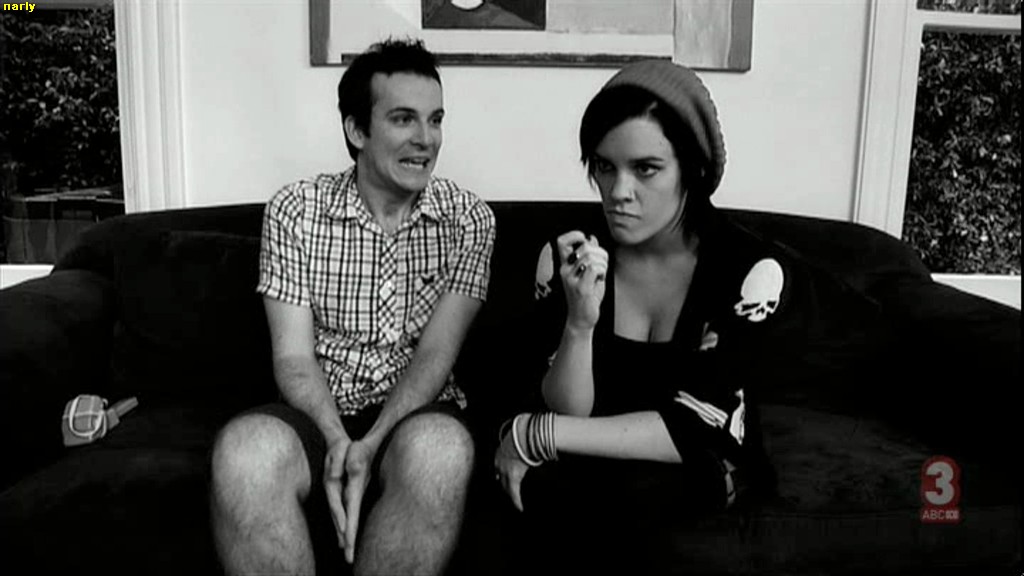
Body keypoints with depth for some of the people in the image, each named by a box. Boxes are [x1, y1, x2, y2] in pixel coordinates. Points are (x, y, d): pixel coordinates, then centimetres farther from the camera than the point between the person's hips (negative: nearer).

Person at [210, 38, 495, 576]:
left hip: (415, 416, 0)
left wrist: (371, 446, -24)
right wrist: (338, 441, -24)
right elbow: (294, 358, -5)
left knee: (438, 447, -35)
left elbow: (436, 353, -9)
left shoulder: (468, 218, -1)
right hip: (319, 414, 0)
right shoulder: (293, 210, -1)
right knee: (246, 447, -33)